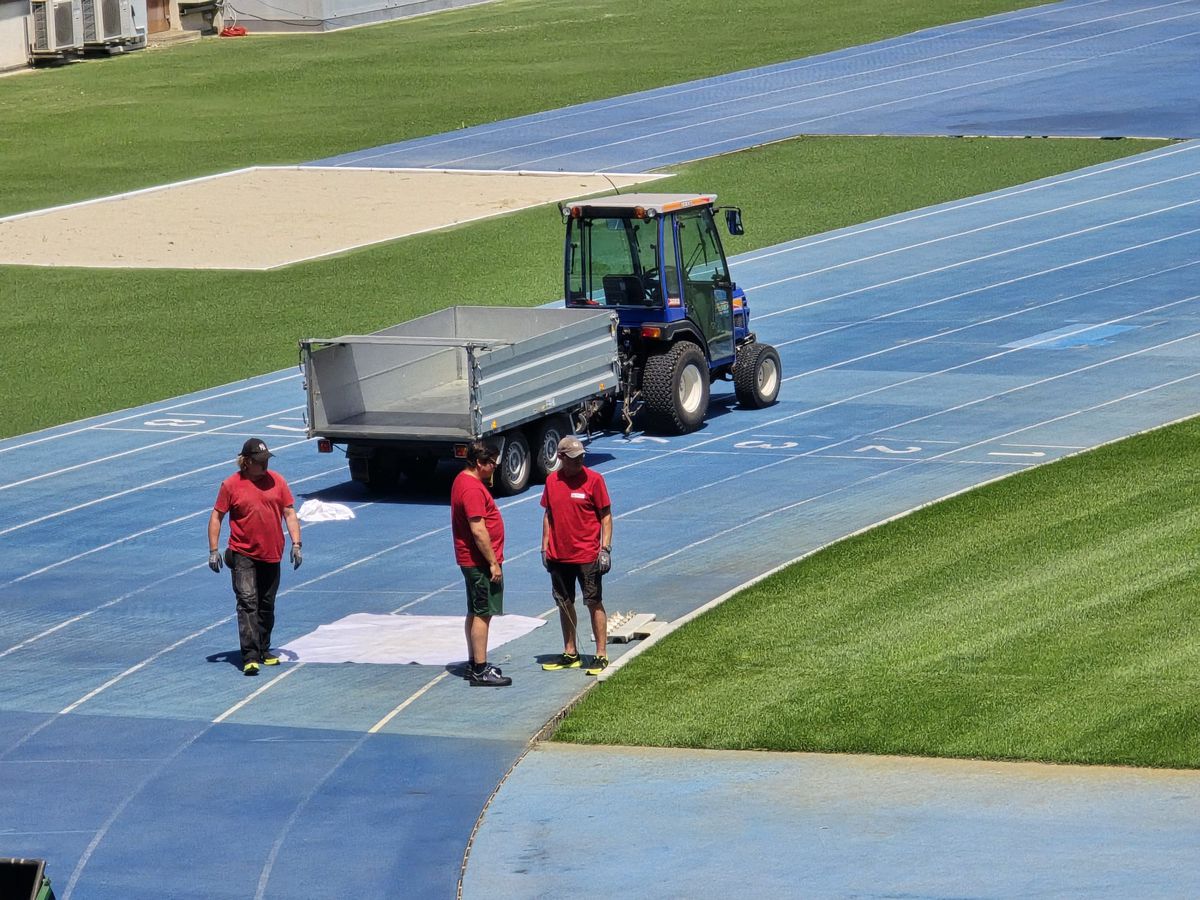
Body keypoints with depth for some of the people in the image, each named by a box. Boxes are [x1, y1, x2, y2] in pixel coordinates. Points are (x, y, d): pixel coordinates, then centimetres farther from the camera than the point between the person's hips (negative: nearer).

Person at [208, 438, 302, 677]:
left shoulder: (276, 481, 5)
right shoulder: (231, 485, -4)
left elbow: (289, 513, 8)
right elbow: (216, 517, 0)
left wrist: (296, 544, 1)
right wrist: (213, 550, -5)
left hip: (271, 555, 4)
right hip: (243, 555, -4)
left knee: (266, 606, 14)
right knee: (247, 603, -13)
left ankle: (264, 650, 28)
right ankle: (250, 657, -18)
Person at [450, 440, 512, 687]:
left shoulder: (464, 481, 13)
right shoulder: (472, 489, -21)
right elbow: (478, 531, -24)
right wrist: (493, 563, -21)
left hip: (473, 561, 11)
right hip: (480, 562, -11)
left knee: (475, 613, 16)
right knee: (482, 614, -8)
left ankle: (475, 665, 23)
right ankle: (480, 671, -6)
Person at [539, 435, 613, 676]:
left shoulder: (593, 479, -8)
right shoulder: (552, 481, 5)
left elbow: (606, 516, -6)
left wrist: (605, 549, -12)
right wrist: (545, 547, 10)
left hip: (587, 555, -5)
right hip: (559, 555, 5)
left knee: (594, 604, -1)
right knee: (564, 604, 12)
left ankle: (601, 656, 3)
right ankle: (570, 654, 23)